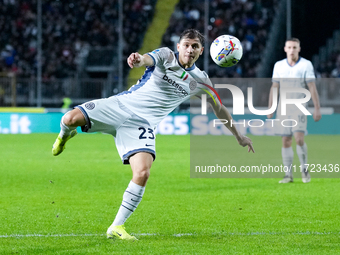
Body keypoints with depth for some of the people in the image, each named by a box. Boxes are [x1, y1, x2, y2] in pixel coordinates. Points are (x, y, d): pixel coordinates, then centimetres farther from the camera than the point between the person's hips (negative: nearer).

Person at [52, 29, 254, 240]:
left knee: (142, 174, -22)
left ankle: (117, 227, -7)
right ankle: (66, 135, 18)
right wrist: (138, 60, -52)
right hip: (121, 106, -2)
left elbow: (219, 108, 26)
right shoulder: (166, 56, -2)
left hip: (142, 124, 2)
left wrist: (238, 136, 29)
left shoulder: (200, 80, 11)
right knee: (71, 118, -25)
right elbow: (147, 59, -26)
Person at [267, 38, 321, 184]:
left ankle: (304, 169, 4)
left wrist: (317, 108, -8)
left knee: (299, 139, -16)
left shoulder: (306, 65, -3)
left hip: (299, 108, -3)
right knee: (286, 141, 1)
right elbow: (274, 88, 11)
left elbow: (312, 88, -4)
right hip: (283, 107, 3)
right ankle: (288, 175, 6)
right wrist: (270, 108, 8)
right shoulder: (279, 65, 7)